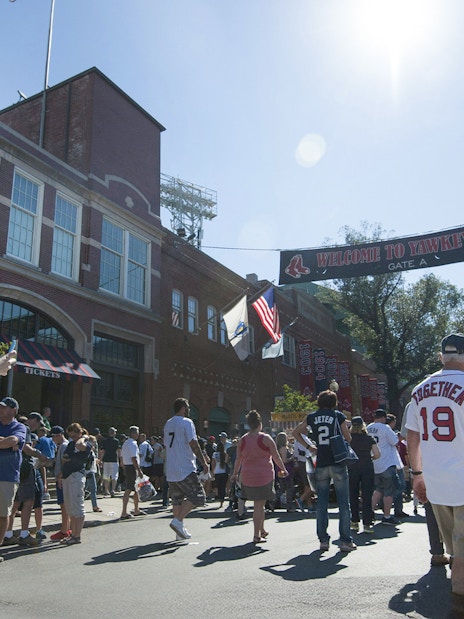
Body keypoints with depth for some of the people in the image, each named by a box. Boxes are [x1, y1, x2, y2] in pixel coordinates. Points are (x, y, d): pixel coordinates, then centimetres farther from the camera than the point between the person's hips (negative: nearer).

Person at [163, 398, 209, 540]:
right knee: (197, 497, -1)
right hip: (185, 469, -8)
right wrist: (204, 462, -9)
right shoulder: (186, 422, -8)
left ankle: (180, 531, 14)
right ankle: (177, 521, -12)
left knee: (177, 500, 14)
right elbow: (193, 444, -15)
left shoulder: (167, 424, 15)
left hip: (170, 471, 8)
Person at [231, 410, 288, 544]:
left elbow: (238, 459, 10)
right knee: (259, 505, 2)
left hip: (247, 476, 4)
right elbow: (276, 456, -1)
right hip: (264, 476, -4)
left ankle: (262, 531, 29)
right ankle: (256, 535, 5)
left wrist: (235, 474, 23)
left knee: (258, 504, 18)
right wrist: (283, 470, 12)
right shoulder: (266, 438, -6)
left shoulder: (242, 440, 4)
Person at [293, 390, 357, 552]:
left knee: (321, 503, 9)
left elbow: (295, 432, 18)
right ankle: (345, 541, 4)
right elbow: (348, 438, 5)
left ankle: (323, 540, 12)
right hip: (338, 463, -2)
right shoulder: (338, 415, 1)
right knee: (343, 502, 4)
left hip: (321, 464, 2)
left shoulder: (312, 417, 8)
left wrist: (308, 446, 17)